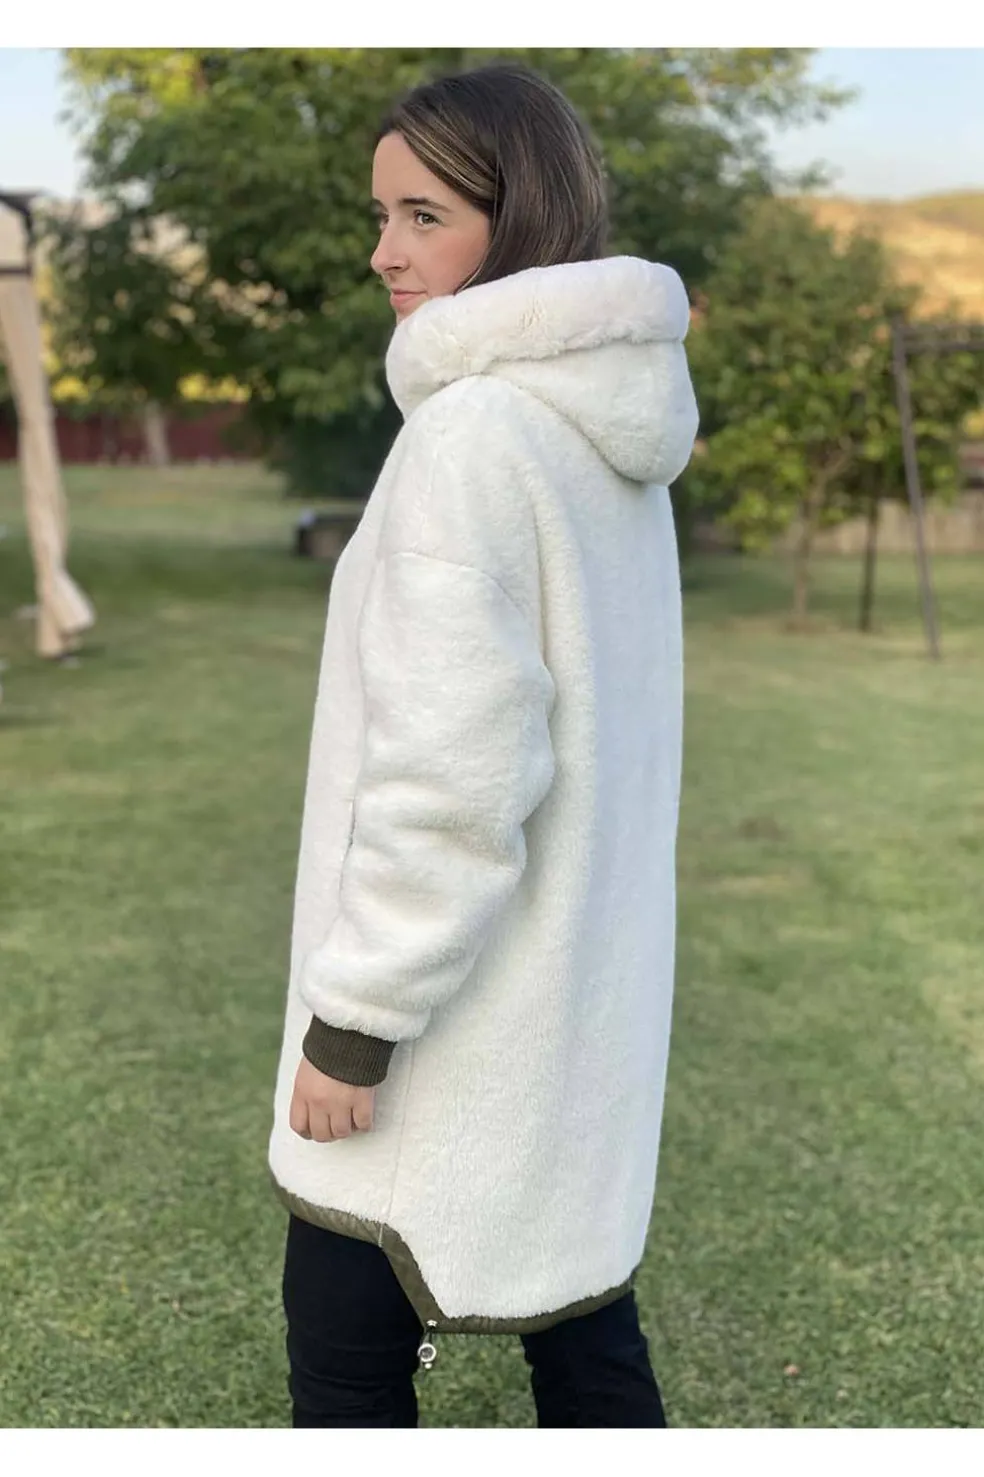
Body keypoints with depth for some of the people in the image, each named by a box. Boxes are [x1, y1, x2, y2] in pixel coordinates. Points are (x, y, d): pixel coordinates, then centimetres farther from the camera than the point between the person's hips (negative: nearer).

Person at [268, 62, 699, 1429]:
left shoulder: (476, 429, -19)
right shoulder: (610, 424, 9)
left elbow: (449, 770, -23)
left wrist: (355, 1018, -15)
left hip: (458, 1020, -8)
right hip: (578, 984, 9)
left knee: (344, 1348, 8)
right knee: (581, 1327, 18)